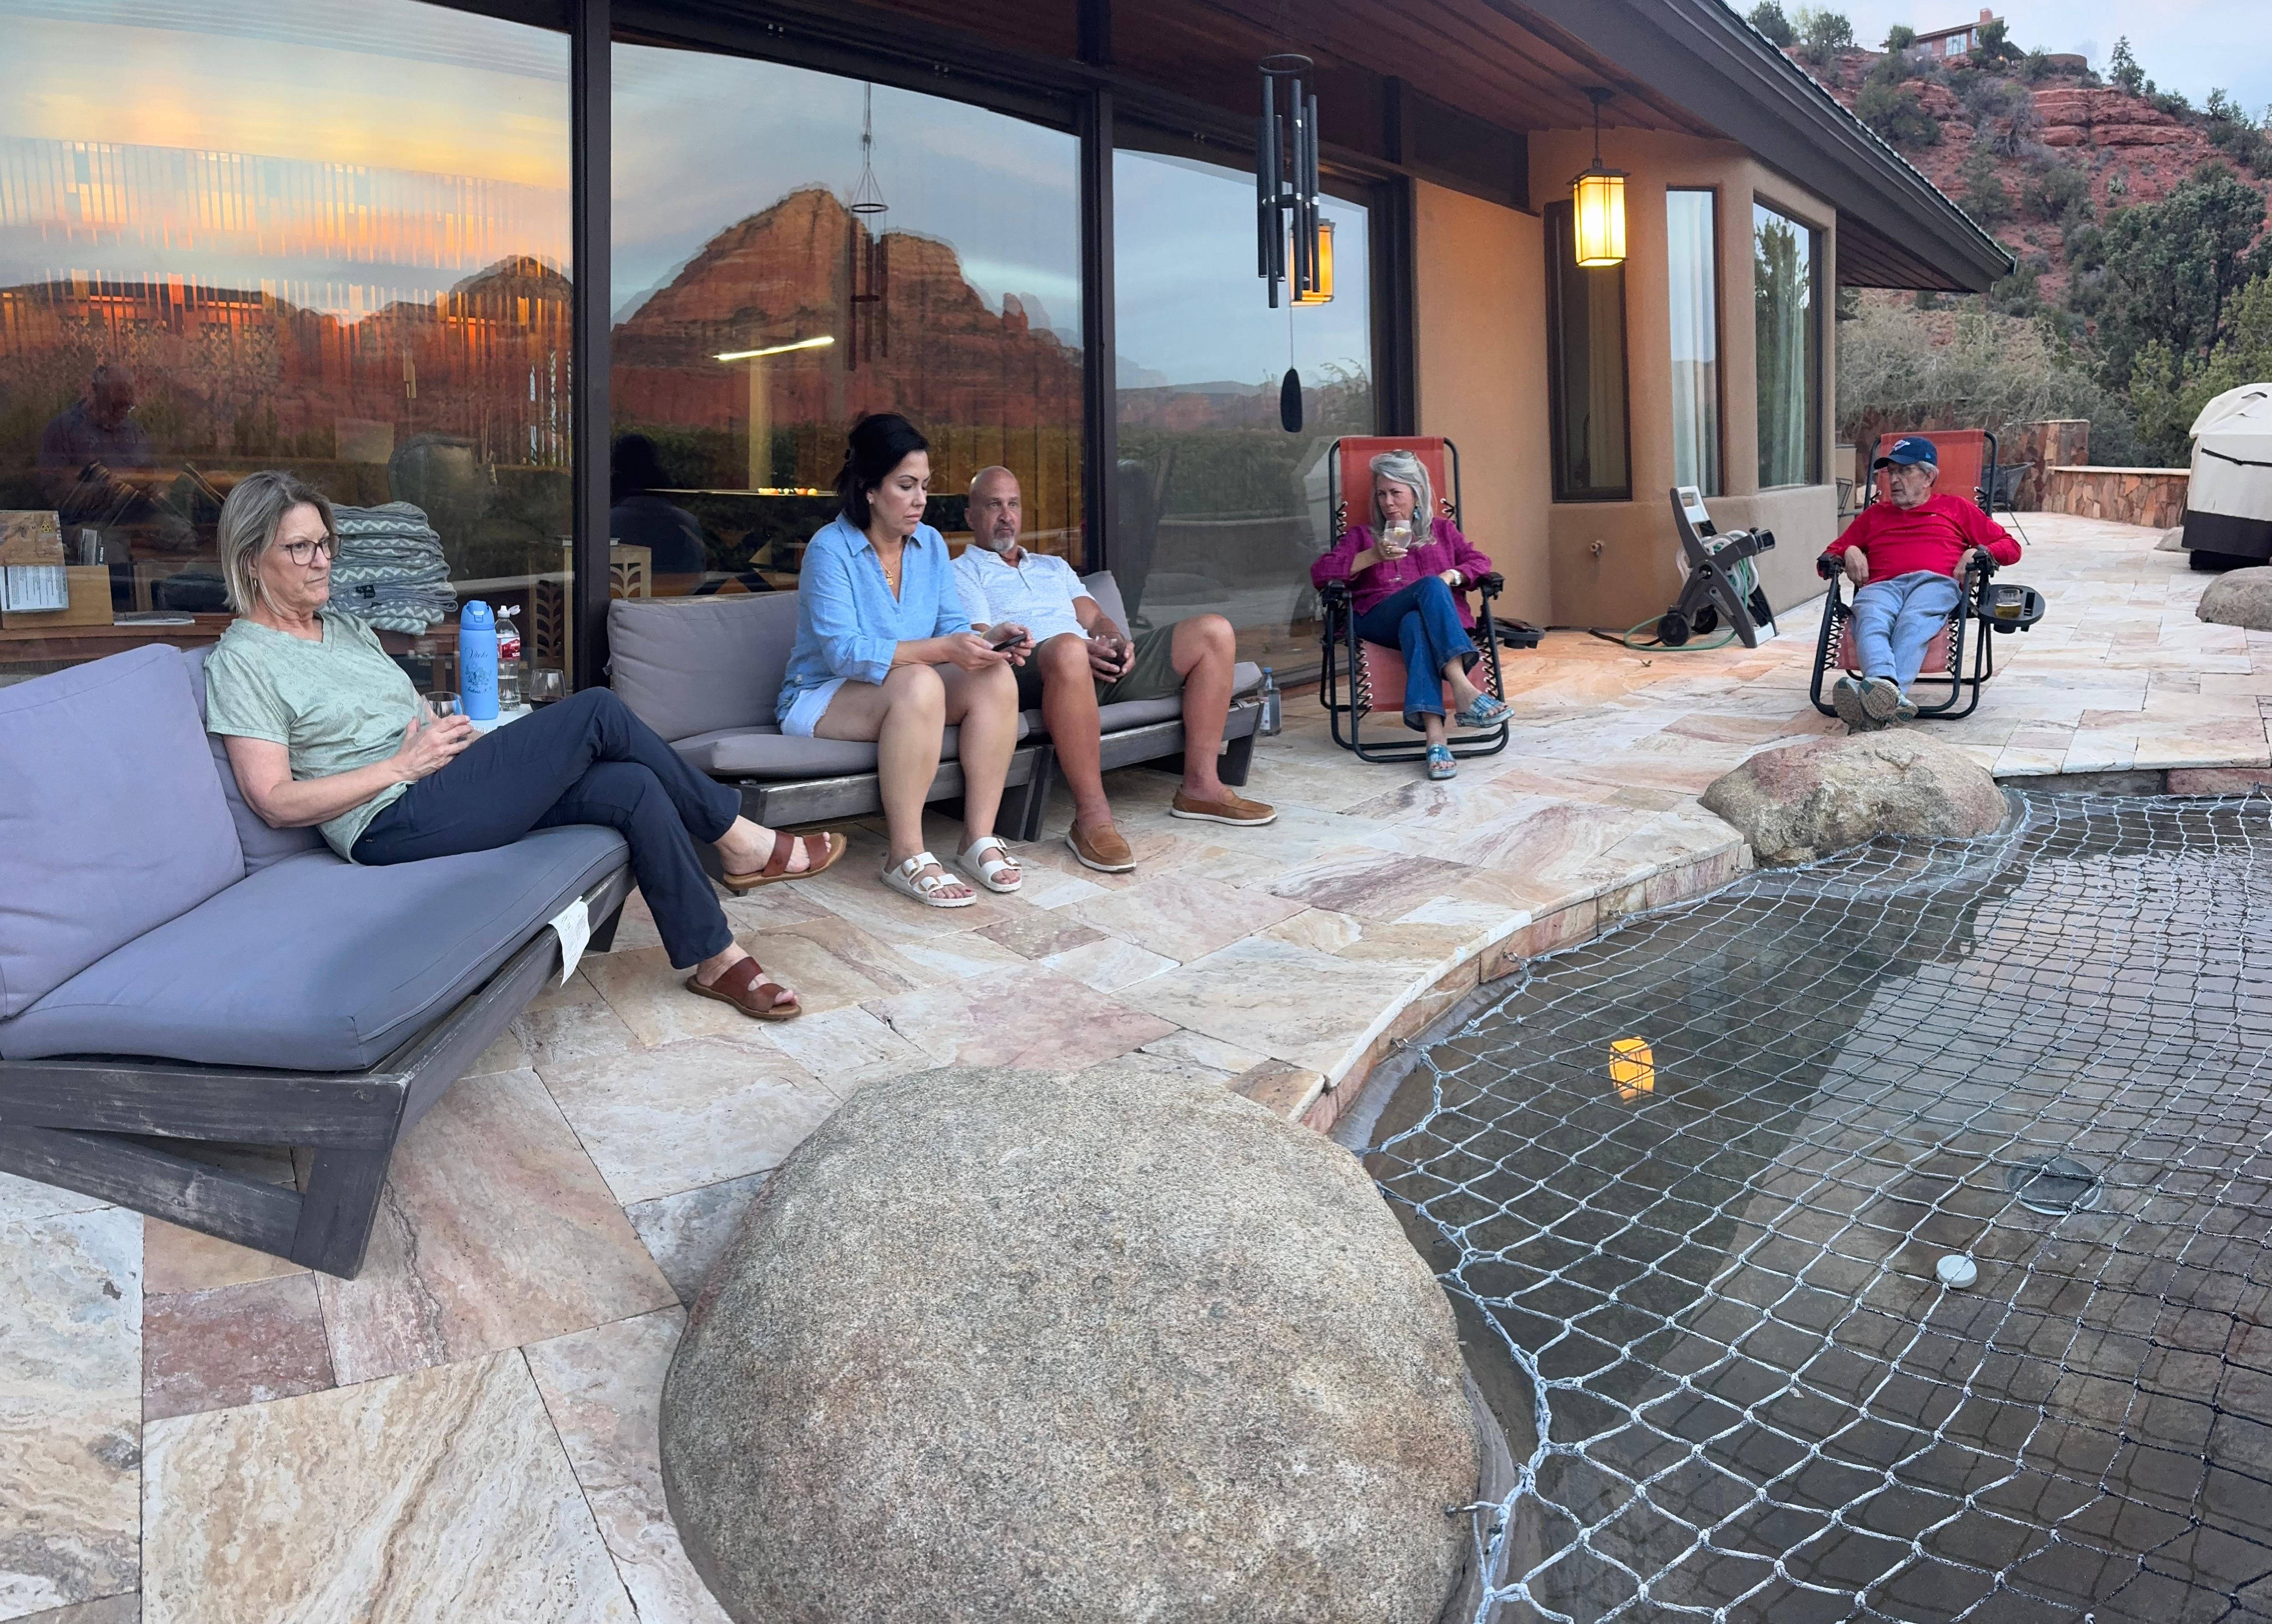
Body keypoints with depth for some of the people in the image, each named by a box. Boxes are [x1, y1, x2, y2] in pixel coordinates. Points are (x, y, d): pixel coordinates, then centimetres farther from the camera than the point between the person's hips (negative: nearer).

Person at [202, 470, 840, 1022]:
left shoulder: (346, 628, 22)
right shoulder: (242, 660, -3)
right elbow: (276, 803, -11)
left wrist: (451, 731, 2)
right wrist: (402, 765, -14)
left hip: (445, 788, 8)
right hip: (393, 823, -8)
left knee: (632, 786, -16)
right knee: (597, 712, -19)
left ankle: (715, 959, -8)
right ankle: (740, 841, -6)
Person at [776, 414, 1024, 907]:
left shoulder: (930, 544, 4)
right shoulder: (830, 549, -17)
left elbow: (954, 625, 2)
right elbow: (845, 652, -26)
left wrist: (988, 641, -23)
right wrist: (940, 650, -35)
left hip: (911, 691, 6)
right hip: (820, 699, -6)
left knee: (996, 677, -20)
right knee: (918, 684, -37)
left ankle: (979, 839, -18)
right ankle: (906, 857, -32)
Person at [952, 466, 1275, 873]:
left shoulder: (1053, 566, 35)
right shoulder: (962, 573, 12)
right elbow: (983, 641, -5)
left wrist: (1116, 640, -4)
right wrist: (1080, 649, -18)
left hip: (1099, 666, 7)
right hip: (1030, 674, -7)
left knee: (1213, 631, -4)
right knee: (1067, 648, -44)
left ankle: (1200, 786, -8)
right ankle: (1092, 816, -40)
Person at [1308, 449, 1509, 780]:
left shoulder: (1443, 530, 30)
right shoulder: (1361, 536, 26)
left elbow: (1481, 563, 16)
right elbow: (1320, 573, 10)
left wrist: (1452, 576, -6)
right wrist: (1373, 557, -3)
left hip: (1442, 620, 1)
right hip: (1379, 622, -1)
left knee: (1414, 624, -40)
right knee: (1430, 586, -35)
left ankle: (1434, 734, -61)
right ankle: (1464, 690, -56)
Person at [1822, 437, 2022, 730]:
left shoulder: (1956, 508, 32)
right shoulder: (1874, 514, 38)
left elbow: (2011, 547, 27)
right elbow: (1828, 556, 34)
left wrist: (1976, 552, 6)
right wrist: (1848, 552, 11)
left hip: (1937, 582, -2)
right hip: (1882, 585, 2)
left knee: (1913, 622, -40)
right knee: (1871, 620, -39)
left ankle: (1877, 707, -65)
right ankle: (1890, 695, -66)